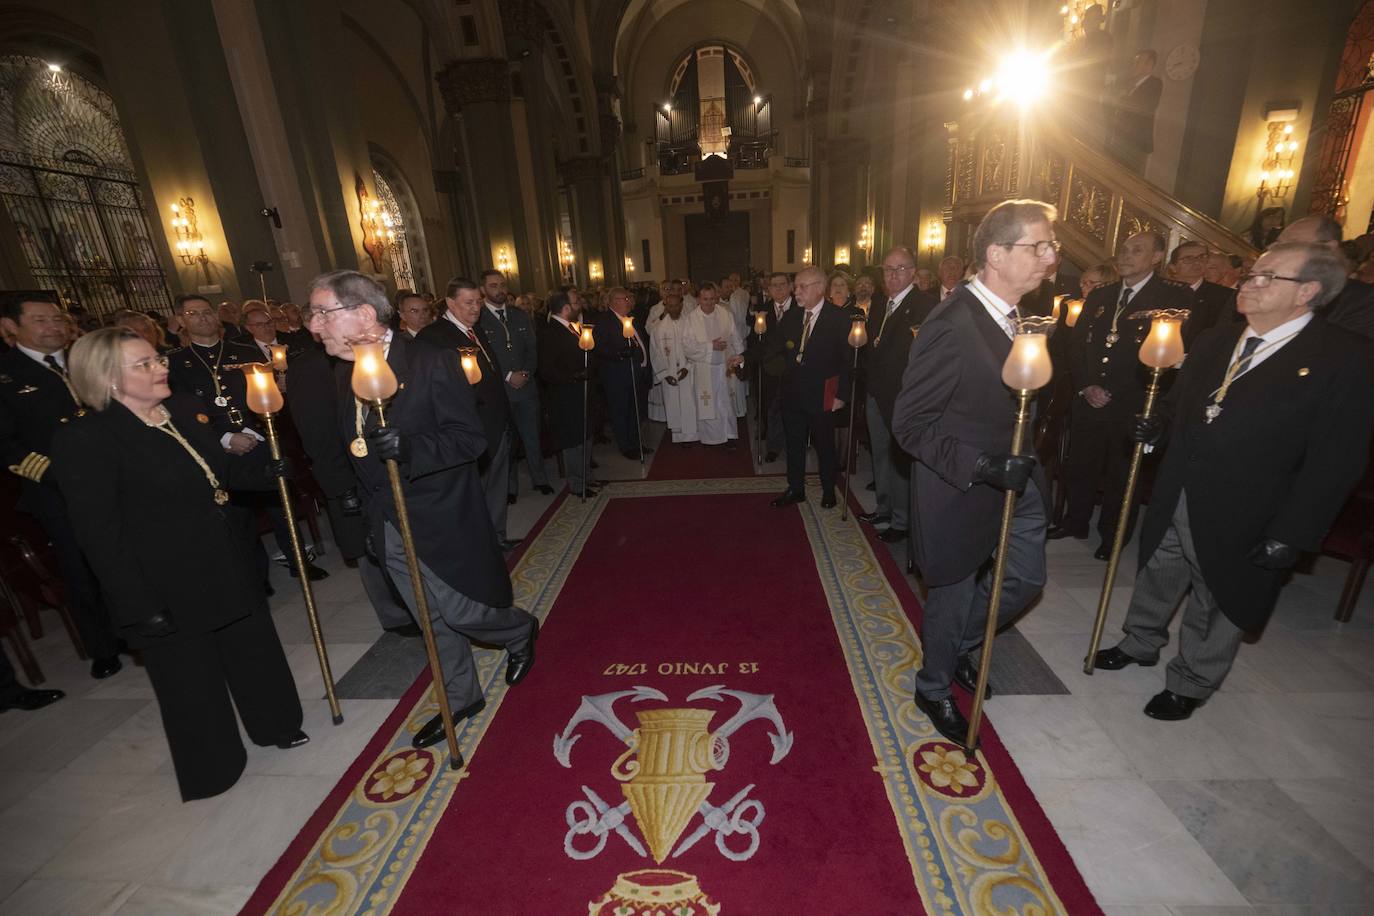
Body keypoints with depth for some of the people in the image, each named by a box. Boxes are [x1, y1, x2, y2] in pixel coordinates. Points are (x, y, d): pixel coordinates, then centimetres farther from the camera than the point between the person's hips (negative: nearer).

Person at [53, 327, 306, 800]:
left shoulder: (187, 410, 1)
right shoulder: (83, 440, -18)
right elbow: (102, 535, -18)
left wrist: (266, 466, -8)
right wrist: (142, 608, -18)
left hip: (229, 568, 6)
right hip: (169, 591, -6)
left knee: (253, 648, 22)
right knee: (192, 678, 14)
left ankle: (275, 726, 46)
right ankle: (211, 768, 38)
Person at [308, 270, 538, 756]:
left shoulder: (432, 361, -17)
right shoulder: (345, 371, 6)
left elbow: (471, 438, -20)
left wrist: (409, 448, -34)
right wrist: (361, 499, 13)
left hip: (439, 518, -7)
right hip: (387, 524, 7)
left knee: (459, 612, 3)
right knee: (433, 620, 18)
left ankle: (519, 630, 35)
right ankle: (461, 697, 38)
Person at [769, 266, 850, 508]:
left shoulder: (839, 318, -7)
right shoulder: (790, 317, 5)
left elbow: (847, 360, -6)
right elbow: (775, 349, 4)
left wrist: (841, 395, -10)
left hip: (822, 395, -4)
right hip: (792, 393, 4)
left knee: (824, 443, 10)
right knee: (794, 443, 12)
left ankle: (828, 491, 29)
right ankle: (795, 489, 28)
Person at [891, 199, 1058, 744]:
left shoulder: (1013, 315, 3)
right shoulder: (951, 328, -25)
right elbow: (910, 424, -23)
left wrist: (1024, 462, 6)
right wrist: (981, 467, -30)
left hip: (1014, 479, 9)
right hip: (961, 490, -8)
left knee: (1026, 580, 21)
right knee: (953, 597, 10)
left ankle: (958, 643, 48)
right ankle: (933, 688, 38)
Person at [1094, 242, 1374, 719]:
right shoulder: (1214, 341, 7)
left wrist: (1289, 536, -16)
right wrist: (1157, 428, -7)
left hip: (1240, 520, -4)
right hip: (1174, 501, 5)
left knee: (1216, 606, 13)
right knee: (1156, 579, 20)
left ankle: (1189, 684, 34)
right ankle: (1140, 643, 43)